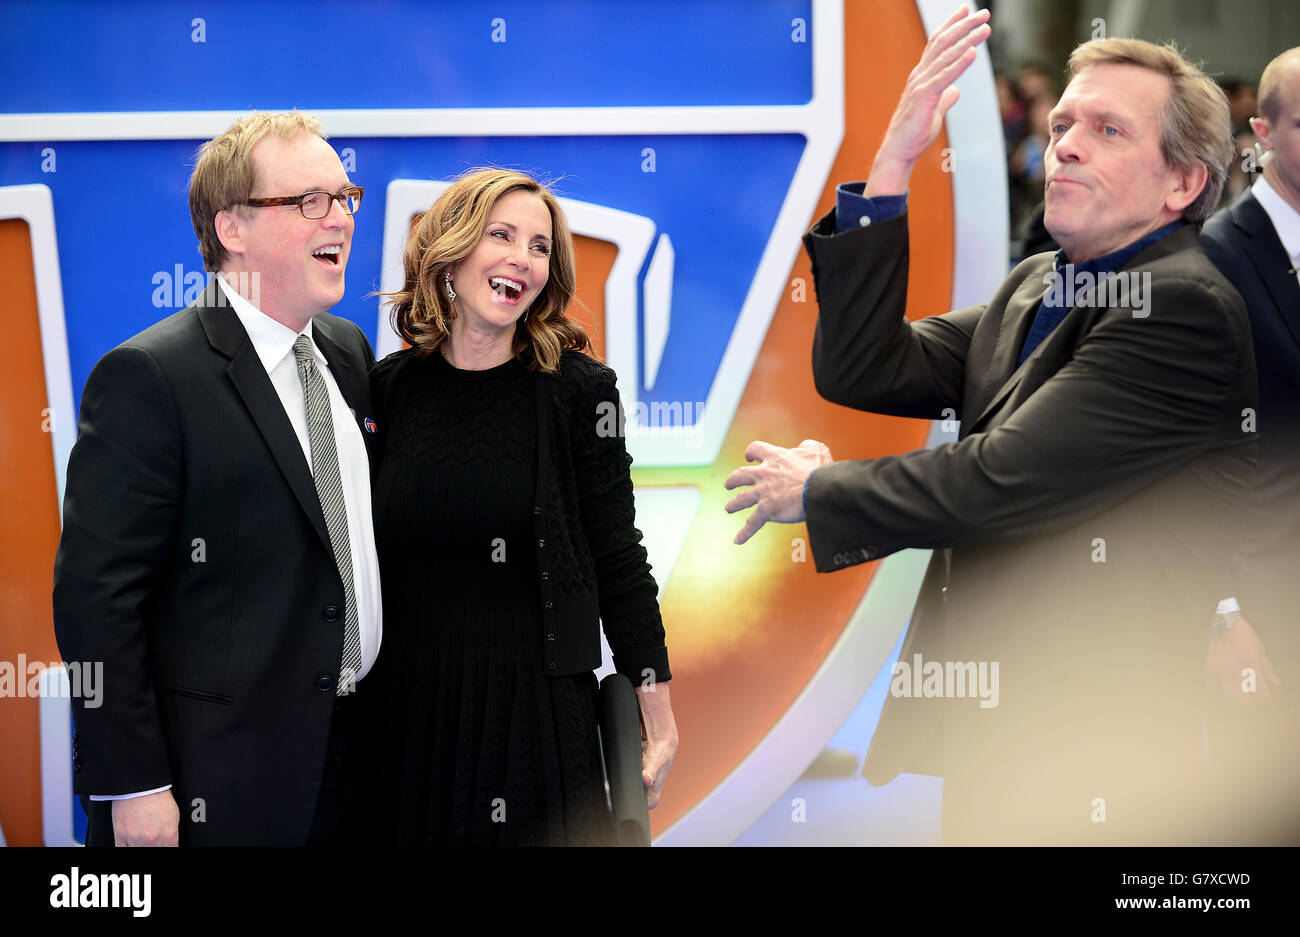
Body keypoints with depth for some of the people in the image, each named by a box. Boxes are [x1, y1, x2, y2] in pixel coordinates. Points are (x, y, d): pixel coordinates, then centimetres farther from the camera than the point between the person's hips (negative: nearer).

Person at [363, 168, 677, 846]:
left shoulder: (579, 388, -3)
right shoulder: (389, 386, 4)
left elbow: (617, 559, -1)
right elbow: (369, 554, 10)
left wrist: (657, 709, -2)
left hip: (537, 707, -2)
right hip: (409, 706, 2)